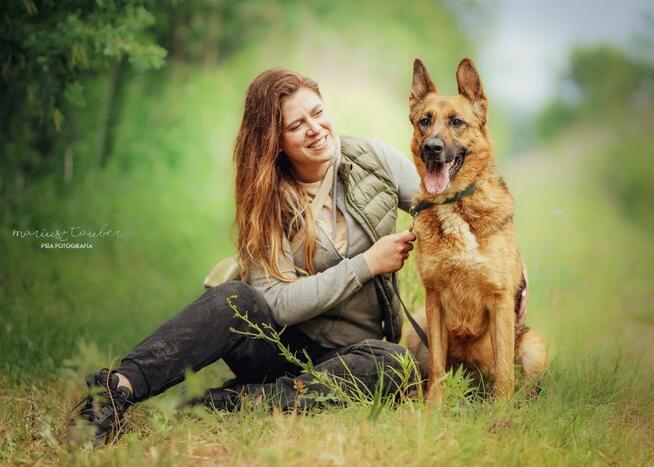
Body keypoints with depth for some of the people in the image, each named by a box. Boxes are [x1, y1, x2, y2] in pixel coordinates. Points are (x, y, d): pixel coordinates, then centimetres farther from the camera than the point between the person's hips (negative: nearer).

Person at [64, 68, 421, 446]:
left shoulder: (373, 159, -2)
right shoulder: (268, 202, -6)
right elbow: (278, 304, -16)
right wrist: (367, 264, -17)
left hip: (347, 352, 1)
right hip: (282, 341, -1)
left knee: (392, 363, -36)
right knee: (236, 299, -33)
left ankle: (223, 403, -41)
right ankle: (119, 387, -46)